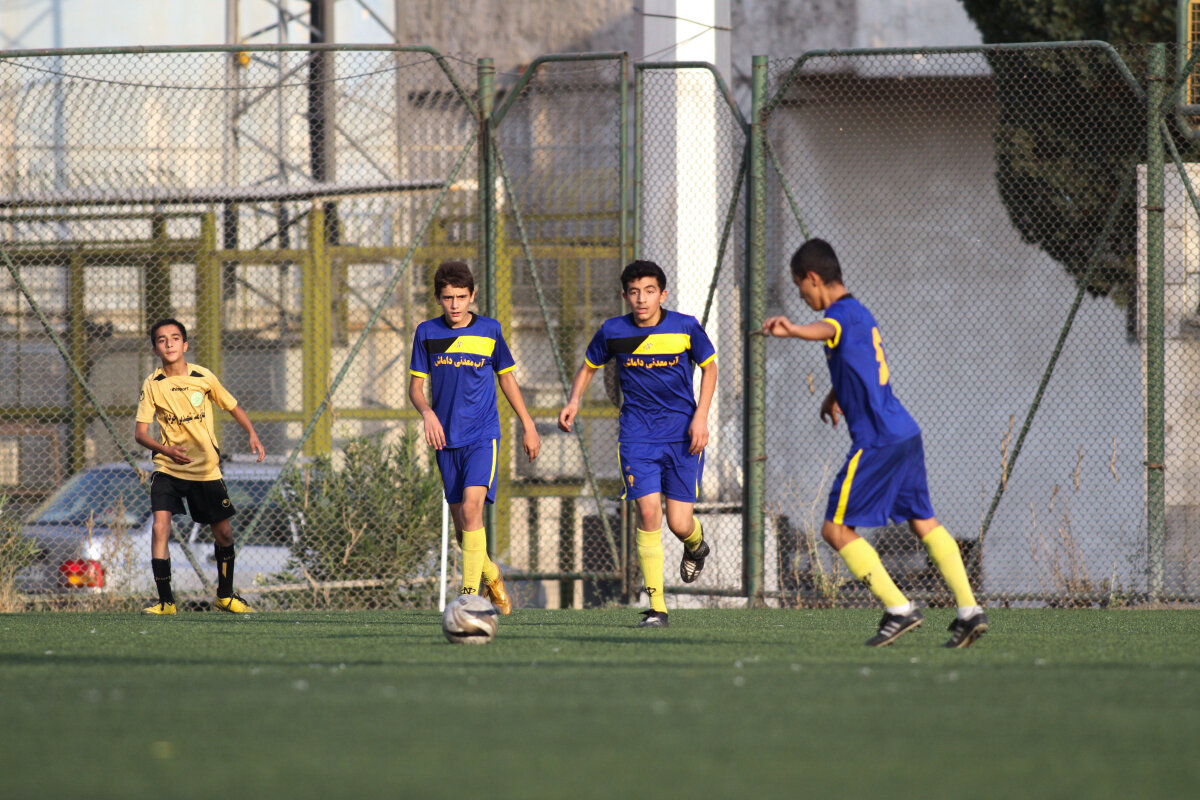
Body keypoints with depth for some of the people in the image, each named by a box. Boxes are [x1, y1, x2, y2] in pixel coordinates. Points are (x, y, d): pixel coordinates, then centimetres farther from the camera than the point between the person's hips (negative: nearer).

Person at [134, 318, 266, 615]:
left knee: (224, 533, 7)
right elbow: (140, 433, -10)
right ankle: (165, 600, -14)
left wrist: (252, 434, -4)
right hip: (167, 469, -2)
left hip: (206, 469, 2)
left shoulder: (204, 378, -3)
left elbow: (232, 407, 12)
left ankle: (225, 595, 30)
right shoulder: (152, 385, -7)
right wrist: (165, 449, -29)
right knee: (160, 526, -20)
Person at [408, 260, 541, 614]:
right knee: (462, 527, 7)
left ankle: (470, 594, -22)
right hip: (446, 439, 3)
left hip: (482, 435, -3)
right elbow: (415, 386, 5)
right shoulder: (427, 333, 3)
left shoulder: (489, 330, 2)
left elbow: (506, 378, 14)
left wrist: (528, 426, 15)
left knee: (471, 507, -22)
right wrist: (427, 413, -16)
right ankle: (491, 576, 35)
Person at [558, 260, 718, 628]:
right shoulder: (613, 332, -3)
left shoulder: (685, 327, -6)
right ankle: (656, 608, -10)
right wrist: (574, 401, -3)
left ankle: (696, 544, 37)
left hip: (682, 433, 0)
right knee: (648, 511, -16)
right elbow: (589, 366, 15)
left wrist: (701, 416, -3)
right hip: (637, 433, 0)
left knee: (679, 524, -5)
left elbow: (709, 366, 8)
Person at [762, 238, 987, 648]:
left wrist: (792, 330, -60)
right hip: (905, 433, 10)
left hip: (876, 441, -10)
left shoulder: (844, 313, -13)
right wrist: (836, 395, 55)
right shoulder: (859, 314, 18)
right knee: (924, 524, 15)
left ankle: (899, 609, -5)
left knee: (836, 529, -3)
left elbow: (827, 330, -40)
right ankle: (969, 610, 10)